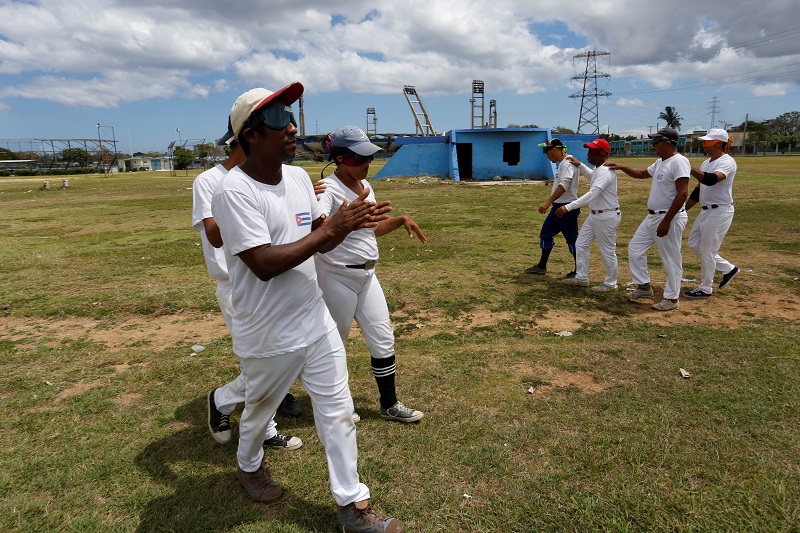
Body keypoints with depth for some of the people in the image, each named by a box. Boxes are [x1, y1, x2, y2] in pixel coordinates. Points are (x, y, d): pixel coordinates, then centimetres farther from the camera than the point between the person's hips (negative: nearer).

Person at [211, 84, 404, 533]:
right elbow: (264, 264, -28)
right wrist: (333, 229, -26)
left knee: (339, 411, 11)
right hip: (269, 338, -5)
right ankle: (249, 465, 54)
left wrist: (349, 224, -12)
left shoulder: (299, 177, 3)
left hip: (317, 322, 6)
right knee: (260, 410, 21)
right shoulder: (234, 191, -20)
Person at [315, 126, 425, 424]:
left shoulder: (364, 185, 6)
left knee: (383, 339, 11)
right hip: (337, 277, -7)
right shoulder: (329, 189, -18)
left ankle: (390, 405, 27)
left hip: (367, 275, 8)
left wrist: (400, 220, 6)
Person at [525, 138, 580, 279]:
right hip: (558, 206, 11)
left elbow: (564, 185, -29)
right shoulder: (563, 163, 16)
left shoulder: (567, 163, -16)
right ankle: (542, 266, 24)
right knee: (546, 234, 15)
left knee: (572, 239, -2)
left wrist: (548, 202, -35)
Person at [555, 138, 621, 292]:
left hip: (607, 217, -10)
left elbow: (592, 194, -35)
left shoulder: (606, 171, -24)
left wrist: (568, 207, -41)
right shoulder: (597, 169, 8)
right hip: (594, 215, 10)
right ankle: (582, 278, 26)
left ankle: (610, 284, 19)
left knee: (607, 251, 3)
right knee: (581, 245, 14)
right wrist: (579, 165, 20)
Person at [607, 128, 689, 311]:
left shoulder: (679, 162, -17)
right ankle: (644, 286, 27)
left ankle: (671, 299, 13)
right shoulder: (660, 162, 13)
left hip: (670, 218, -10)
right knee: (635, 248, 14)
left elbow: (682, 193, -23)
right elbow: (642, 174, 32)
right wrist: (621, 167, 19)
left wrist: (666, 221, -25)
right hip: (653, 217, 10)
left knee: (671, 260, 1)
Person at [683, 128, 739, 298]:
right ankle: (728, 268, 29)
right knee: (693, 244, 15)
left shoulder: (727, 162, -15)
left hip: (720, 212, -9)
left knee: (707, 250, -2)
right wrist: (683, 209, 16)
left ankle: (705, 289, 12)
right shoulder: (706, 163, 12)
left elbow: (711, 179, -35)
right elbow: (699, 190, 17)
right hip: (705, 211, 9)